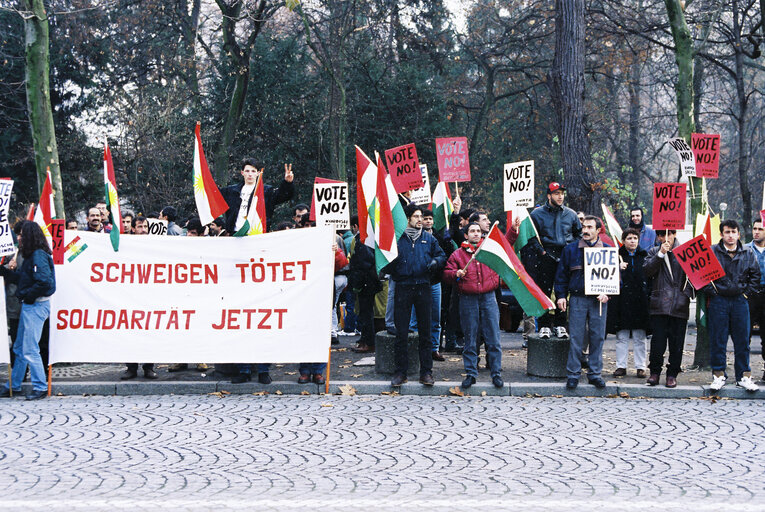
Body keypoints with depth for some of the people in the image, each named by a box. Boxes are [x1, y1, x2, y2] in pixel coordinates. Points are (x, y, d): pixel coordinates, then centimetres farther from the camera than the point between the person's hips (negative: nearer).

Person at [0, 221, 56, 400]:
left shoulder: (39, 256, -17)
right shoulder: (31, 255, 13)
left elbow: (44, 282, -25)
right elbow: (21, 277, 17)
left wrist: (27, 294, -16)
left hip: (36, 306, -10)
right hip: (29, 305, 10)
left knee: (30, 350, -5)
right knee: (19, 348, 16)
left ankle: (40, 387, 3)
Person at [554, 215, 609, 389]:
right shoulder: (571, 249, 6)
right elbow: (561, 274, 9)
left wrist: (607, 293, -4)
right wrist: (561, 296, 0)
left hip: (599, 300, 1)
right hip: (577, 299, -1)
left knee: (597, 337, 3)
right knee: (576, 338, -2)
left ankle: (595, 373, 12)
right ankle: (573, 374, 5)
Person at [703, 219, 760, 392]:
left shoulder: (748, 254, 6)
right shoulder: (711, 252, -1)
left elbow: (755, 276, 11)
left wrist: (747, 292, 2)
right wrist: (712, 292, -7)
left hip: (740, 301, 2)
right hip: (718, 301, -2)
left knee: (742, 340, 4)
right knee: (717, 340, 1)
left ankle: (744, 376, 11)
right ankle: (718, 375, 9)